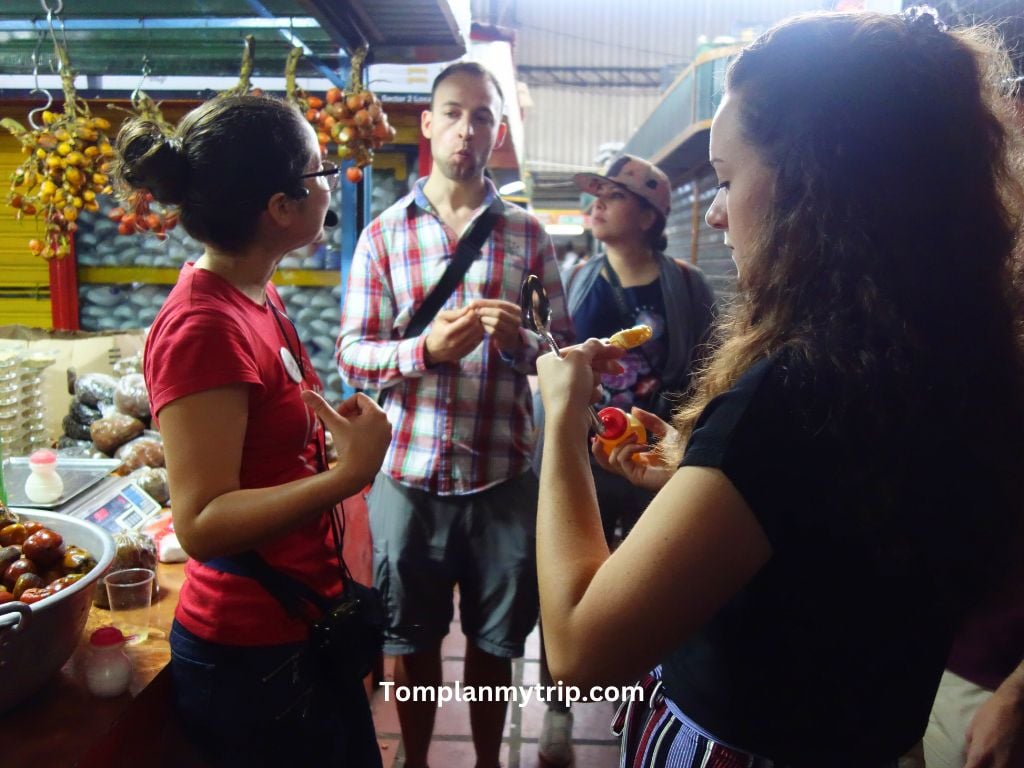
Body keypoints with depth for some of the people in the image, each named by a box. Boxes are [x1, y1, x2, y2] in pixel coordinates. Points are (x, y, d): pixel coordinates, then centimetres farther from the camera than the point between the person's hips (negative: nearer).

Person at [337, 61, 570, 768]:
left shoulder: (527, 233, 3)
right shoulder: (384, 233, 2)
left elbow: (564, 349, 3)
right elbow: (352, 355, -4)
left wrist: (517, 339, -20)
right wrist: (429, 347, -22)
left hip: (503, 474, 1)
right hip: (409, 472, 0)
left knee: (494, 641, 16)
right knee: (413, 638, 16)